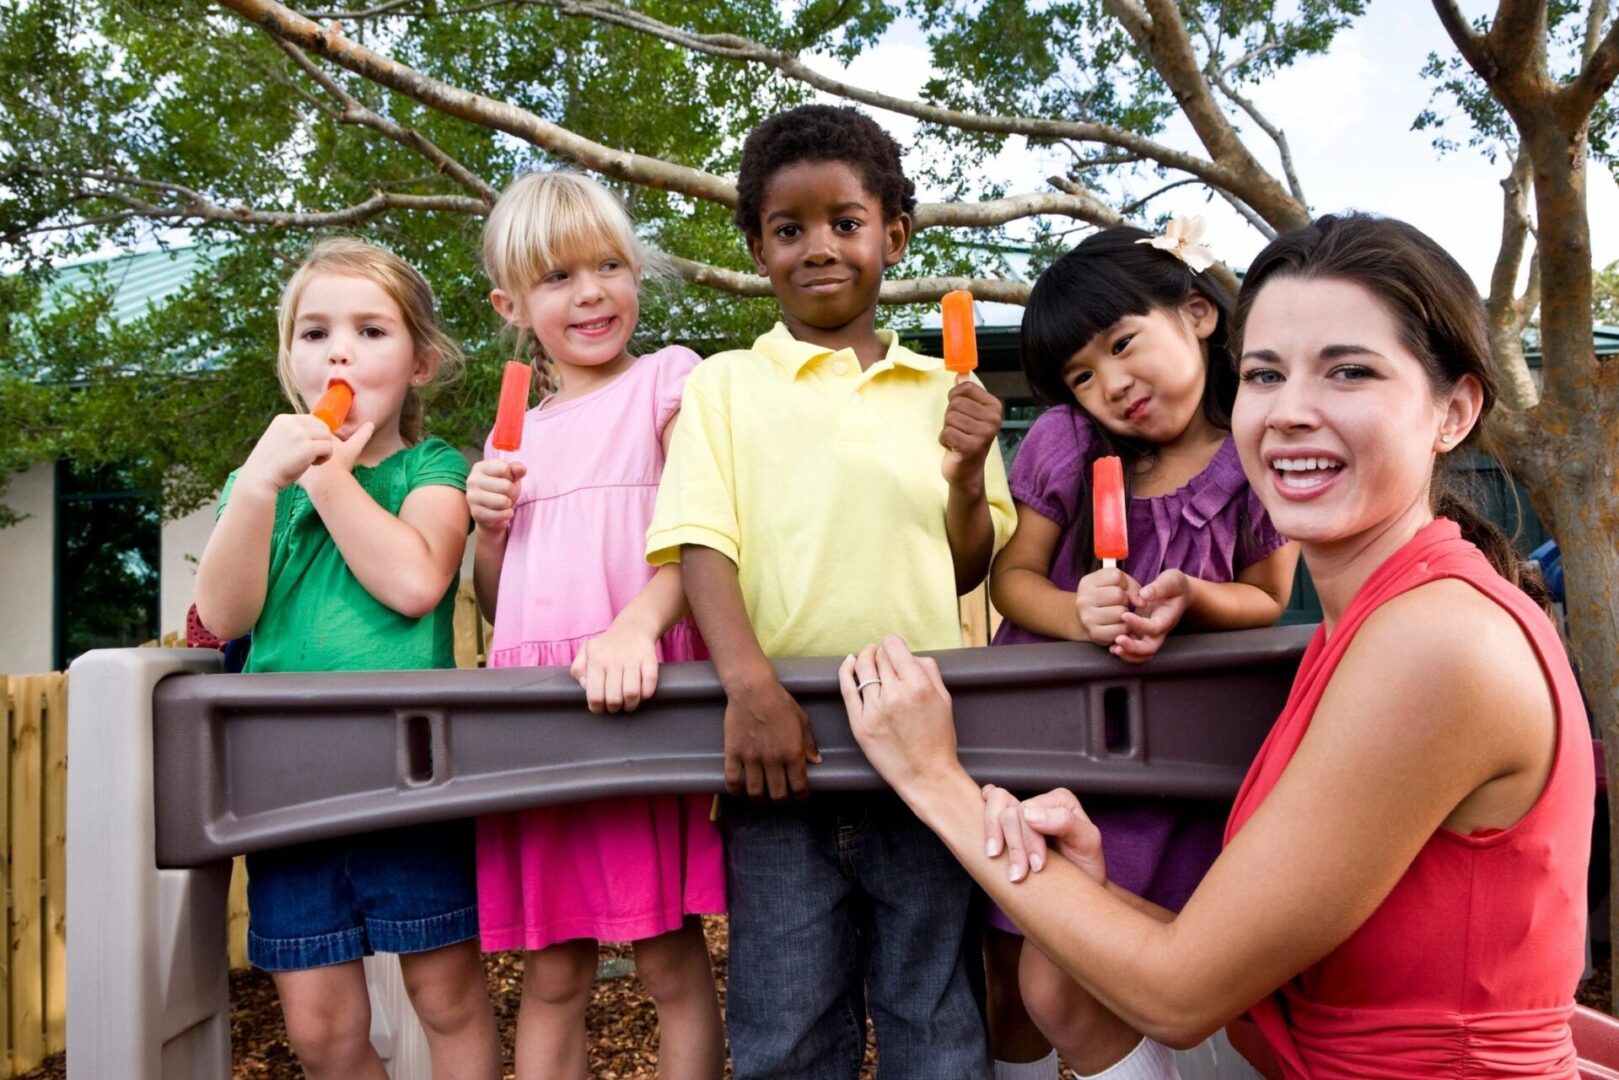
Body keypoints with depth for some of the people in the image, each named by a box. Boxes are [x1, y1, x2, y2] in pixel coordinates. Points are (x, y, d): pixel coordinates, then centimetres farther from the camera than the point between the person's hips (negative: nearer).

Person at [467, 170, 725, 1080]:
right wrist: (489, 525, 2)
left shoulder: (667, 380, 4)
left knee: (671, 961, 3)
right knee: (551, 978, 10)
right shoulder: (521, 434, 19)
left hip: (639, 694, -4)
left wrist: (637, 626, -27)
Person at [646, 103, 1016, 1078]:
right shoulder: (725, 385, 6)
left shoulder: (942, 389, 11)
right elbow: (700, 544, -5)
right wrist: (751, 686, -20)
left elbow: (968, 569, 11)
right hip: (780, 743, -1)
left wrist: (967, 476, -8)